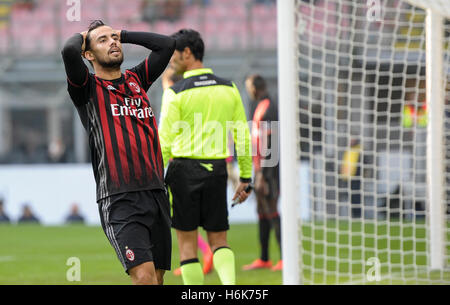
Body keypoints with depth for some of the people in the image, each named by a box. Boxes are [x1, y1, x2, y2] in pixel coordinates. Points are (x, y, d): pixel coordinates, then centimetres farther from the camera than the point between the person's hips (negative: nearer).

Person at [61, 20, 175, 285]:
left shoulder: (137, 80, 20)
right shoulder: (88, 88, 2)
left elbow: (167, 44, 19)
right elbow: (69, 52, -16)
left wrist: (123, 34, 21)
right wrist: (80, 37, 7)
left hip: (156, 192, 6)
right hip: (120, 200, -6)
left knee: (158, 277, 6)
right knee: (144, 277, -19)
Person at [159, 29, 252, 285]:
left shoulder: (176, 93, -7)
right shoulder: (228, 89, 6)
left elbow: (165, 143, -8)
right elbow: (243, 137, 7)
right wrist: (246, 179, 13)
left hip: (185, 168, -3)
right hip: (217, 169, 3)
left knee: (187, 242, 6)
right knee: (218, 239, 10)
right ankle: (230, 284, -16)